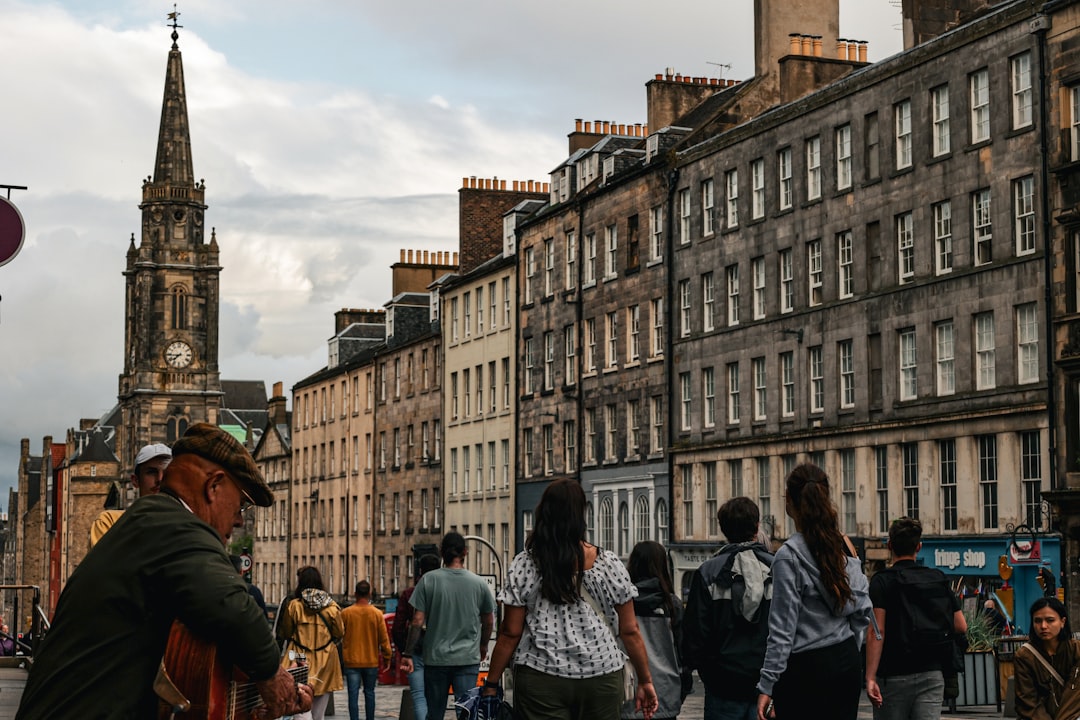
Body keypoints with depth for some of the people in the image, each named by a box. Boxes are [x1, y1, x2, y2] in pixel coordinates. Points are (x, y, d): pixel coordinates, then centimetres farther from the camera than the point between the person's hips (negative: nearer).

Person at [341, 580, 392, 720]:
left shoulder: (345, 613, -5)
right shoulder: (377, 613, -4)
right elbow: (384, 639, -2)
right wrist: (387, 657, 8)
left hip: (351, 661, -1)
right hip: (371, 661, 1)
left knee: (353, 695, -1)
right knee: (369, 693, 13)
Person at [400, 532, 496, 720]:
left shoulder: (429, 580, -4)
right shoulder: (478, 584, 1)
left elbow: (417, 622, -6)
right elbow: (489, 622, 13)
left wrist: (407, 654, 0)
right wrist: (483, 646, 30)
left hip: (436, 658, 0)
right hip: (468, 658, 0)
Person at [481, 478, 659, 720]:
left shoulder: (524, 566, -2)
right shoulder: (608, 564, 1)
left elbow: (510, 634, -2)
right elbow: (630, 631, 3)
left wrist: (491, 684, 6)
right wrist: (645, 681, 12)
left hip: (541, 682, -1)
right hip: (601, 679, 1)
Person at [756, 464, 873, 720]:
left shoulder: (789, 555, -11)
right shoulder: (844, 546, 6)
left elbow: (783, 627, -13)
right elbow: (863, 608, 11)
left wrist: (767, 685, -11)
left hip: (805, 668, -6)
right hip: (848, 663, 6)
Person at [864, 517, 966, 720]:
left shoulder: (882, 581, -5)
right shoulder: (938, 579, 9)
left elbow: (876, 632, -15)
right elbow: (961, 627, 9)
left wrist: (870, 678, -19)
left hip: (894, 675, -3)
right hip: (932, 674, 3)